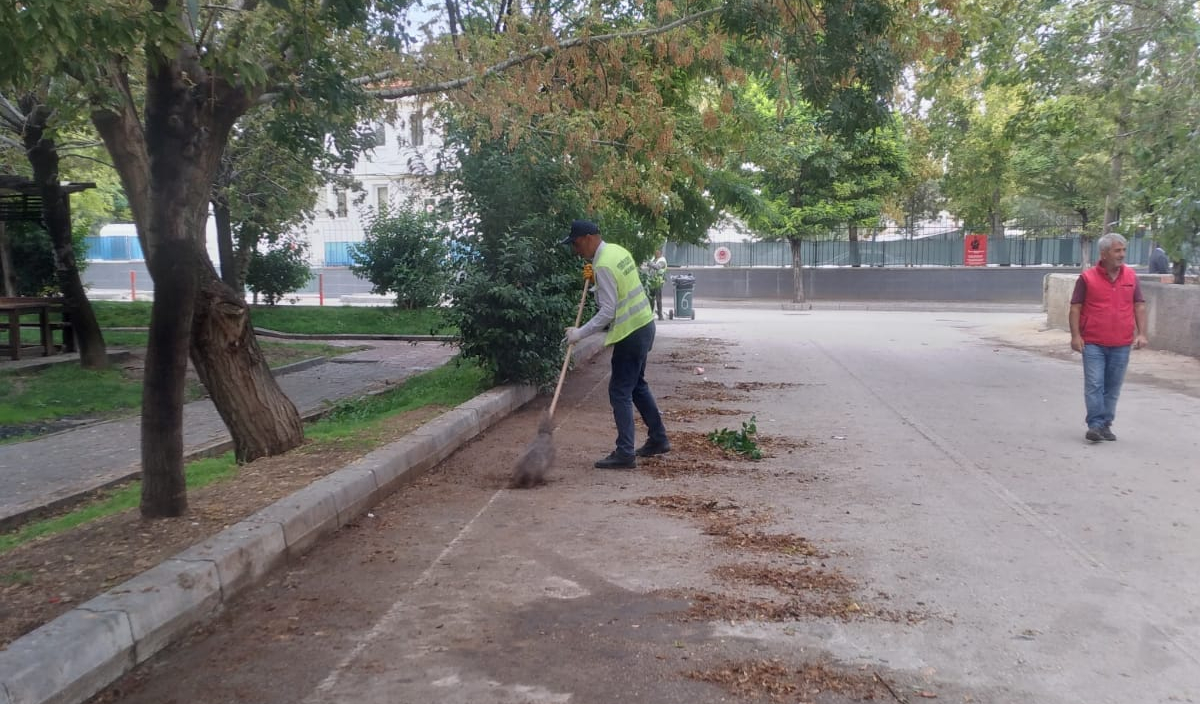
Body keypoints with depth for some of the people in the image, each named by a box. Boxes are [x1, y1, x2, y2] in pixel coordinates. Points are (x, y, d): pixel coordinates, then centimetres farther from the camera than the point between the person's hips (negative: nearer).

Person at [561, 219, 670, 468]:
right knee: (637, 385, 20)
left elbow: (607, 312, -24)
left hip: (631, 332, -10)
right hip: (643, 324, 10)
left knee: (620, 392, -4)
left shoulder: (603, 265, -21)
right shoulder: (617, 250, 8)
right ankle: (658, 439, 28)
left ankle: (625, 454, -2)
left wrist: (580, 333, -19)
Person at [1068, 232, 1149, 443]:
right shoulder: (1087, 278, -3)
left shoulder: (1131, 276, 7)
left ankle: (1105, 425, 17)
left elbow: (1139, 306, 11)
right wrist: (1075, 335, -9)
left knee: (1113, 387, 8)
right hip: (1093, 343, -3)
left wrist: (1141, 333, 1)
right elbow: (1075, 308, -1)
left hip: (1121, 345, 3)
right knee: (1094, 385, -7)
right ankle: (1095, 425, -3)